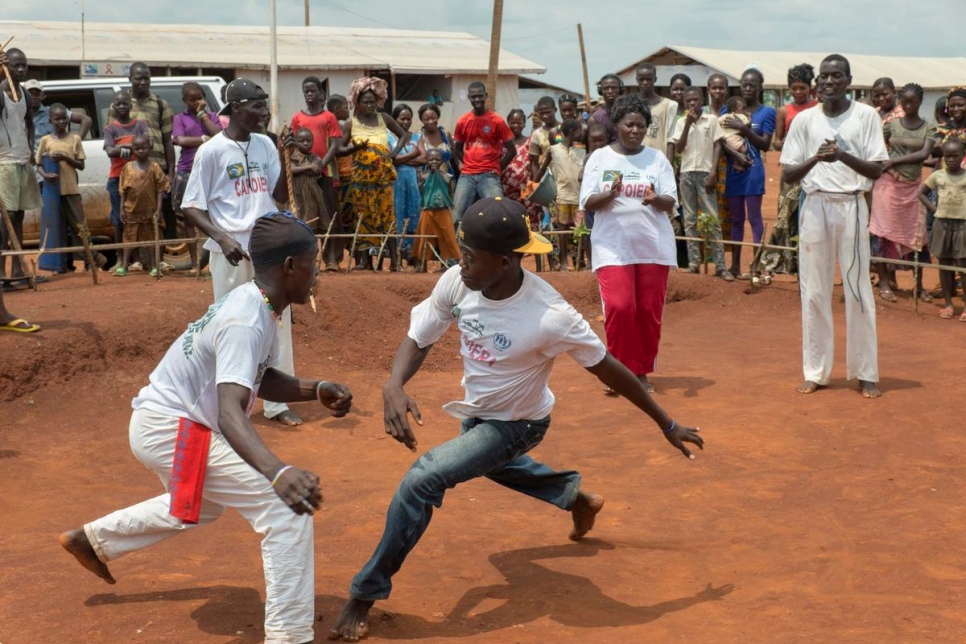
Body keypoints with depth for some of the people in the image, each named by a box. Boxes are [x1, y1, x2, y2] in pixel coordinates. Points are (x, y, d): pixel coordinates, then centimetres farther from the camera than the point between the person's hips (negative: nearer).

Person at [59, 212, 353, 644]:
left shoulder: (256, 304, 2)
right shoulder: (246, 321, -27)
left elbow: (261, 381, 13)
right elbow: (231, 411, -39)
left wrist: (316, 390, -4)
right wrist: (278, 472, -54)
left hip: (162, 424, 10)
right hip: (173, 430, -10)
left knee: (203, 504, 37)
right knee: (289, 510, -16)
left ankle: (93, 539, 51)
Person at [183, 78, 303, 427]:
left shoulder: (265, 144, 7)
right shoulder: (212, 150, -8)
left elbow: (280, 196, 8)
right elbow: (192, 206, -7)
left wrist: (283, 159, -7)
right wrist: (221, 237, -21)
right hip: (232, 252, -5)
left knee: (278, 323, 8)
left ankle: (277, 403, 18)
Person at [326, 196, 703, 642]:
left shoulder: (550, 316, -38)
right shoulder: (457, 283, -24)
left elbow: (607, 369, -25)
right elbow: (418, 338, -12)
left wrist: (667, 425, -15)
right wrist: (394, 386, -34)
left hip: (516, 424, -7)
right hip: (476, 412, 7)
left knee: (423, 478, -20)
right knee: (487, 459, 35)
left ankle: (366, 594, -3)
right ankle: (577, 498, 59)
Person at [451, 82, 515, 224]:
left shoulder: (497, 121, -2)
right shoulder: (462, 121, 7)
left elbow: (511, 150, 1)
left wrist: (497, 168, 0)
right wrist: (466, 164, 6)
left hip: (489, 175, -3)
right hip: (467, 175, 3)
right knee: (458, 214, 1)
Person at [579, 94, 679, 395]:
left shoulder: (657, 158, 6)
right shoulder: (600, 157, 3)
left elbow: (671, 202, 0)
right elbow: (587, 202, -2)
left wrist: (655, 199, -22)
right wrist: (610, 194, -22)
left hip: (653, 247, 2)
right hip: (613, 247, -2)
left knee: (649, 311, 3)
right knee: (619, 308, -12)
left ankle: (642, 372, 18)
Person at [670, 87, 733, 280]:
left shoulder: (711, 120, 3)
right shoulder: (681, 122, 8)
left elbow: (717, 146, 1)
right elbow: (678, 148, -1)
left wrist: (713, 172, -9)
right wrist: (688, 124, -8)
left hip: (705, 173, -3)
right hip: (687, 173, 3)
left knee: (712, 219, -6)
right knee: (690, 219, 4)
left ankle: (720, 265, -6)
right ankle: (694, 261, 8)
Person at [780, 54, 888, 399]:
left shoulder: (865, 115, 0)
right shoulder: (804, 119, 5)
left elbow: (876, 170, -4)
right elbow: (787, 175, 2)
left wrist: (842, 155, -20)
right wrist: (815, 159, -16)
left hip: (852, 206, -1)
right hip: (815, 207, 2)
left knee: (858, 291, 2)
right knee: (814, 292, 4)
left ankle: (866, 373, 12)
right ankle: (815, 372, 14)